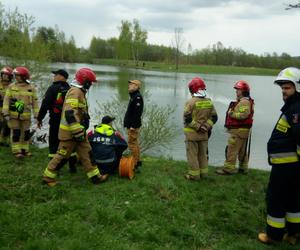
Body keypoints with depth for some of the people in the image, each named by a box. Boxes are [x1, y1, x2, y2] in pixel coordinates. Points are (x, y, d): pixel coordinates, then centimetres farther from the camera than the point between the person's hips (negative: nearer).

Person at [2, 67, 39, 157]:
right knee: (16, 132, 1)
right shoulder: (11, 87, -1)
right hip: (13, 115, -1)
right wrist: (6, 113, -10)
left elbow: (34, 102, 4)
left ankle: (24, 150, 23)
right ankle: (16, 151, 10)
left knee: (26, 133, 8)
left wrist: (36, 115, 1)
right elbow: (6, 100, -2)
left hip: (26, 115, 2)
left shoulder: (31, 88, 2)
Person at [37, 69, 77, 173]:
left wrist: (39, 118, -4)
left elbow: (45, 105, -13)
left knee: (54, 144, 2)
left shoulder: (53, 89, -11)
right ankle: (72, 166, 17)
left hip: (56, 121, -5)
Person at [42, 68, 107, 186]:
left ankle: (95, 176, 17)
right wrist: (78, 132, -26)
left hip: (78, 131, 10)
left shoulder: (79, 92, 14)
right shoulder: (75, 92, -19)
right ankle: (48, 177, 16)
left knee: (86, 153, 11)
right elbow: (70, 114, -28)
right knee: (62, 155, 1)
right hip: (70, 132, -10)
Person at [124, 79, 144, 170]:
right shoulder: (133, 96, 16)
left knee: (132, 144, -7)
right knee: (135, 143, 16)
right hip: (131, 125, 11)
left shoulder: (137, 97, -17)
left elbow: (137, 113, -24)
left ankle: (135, 163, 0)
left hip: (133, 125, -11)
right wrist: (128, 124, 20)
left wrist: (133, 125, -25)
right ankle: (138, 161, 26)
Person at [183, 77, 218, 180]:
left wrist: (198, 127, -13)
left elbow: (187, 119, -17)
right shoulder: (209, 102, 4)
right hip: (204, 133, 6)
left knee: (192, 154, 4)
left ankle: (194, 174, 8)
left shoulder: (191, 102, -13)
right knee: (203, 153, 17)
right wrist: (206, 126, -6)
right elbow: (214, 117, 2)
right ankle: (203, 172, 25)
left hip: (192, 133, -5)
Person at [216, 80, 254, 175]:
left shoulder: (244, 102, -16)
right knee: (242, 150, 15)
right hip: (242, 130, 11)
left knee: (232, 150, -6)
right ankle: (243, 168, 23)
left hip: (239, 130, -11)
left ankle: (228, 168, -1)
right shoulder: (242, 101, 19)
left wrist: (232, 114, -19)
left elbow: (243, 114, -29)